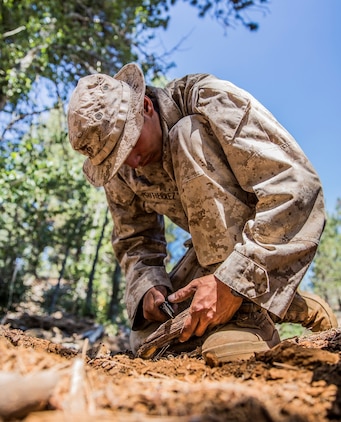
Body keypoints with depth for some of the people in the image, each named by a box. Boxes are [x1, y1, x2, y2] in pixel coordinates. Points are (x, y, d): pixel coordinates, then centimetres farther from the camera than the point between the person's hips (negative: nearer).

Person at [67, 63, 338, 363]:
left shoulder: (210, 101, -25)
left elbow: (298, 187, -34)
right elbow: (133, 240, 3)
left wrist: (234, 281, -40)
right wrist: (148, 285, -20)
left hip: (281, 229, -6)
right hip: (219, 242, 7)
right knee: (148, 340, -3)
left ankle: (249, 312, -26)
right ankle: (281, 302, 4)